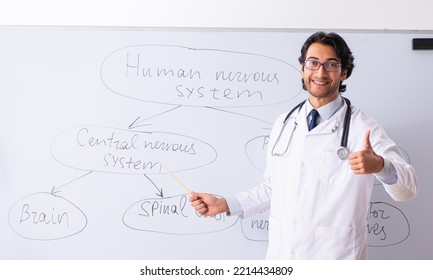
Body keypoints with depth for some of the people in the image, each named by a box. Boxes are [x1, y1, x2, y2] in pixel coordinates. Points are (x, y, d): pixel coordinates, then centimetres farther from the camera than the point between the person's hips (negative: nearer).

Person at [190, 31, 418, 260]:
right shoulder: (284, 124, 7)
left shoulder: (362, 128, -10)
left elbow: (408, 189, -16)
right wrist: (224, 204, 7)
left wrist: (379, 165, -36)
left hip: (336, 254, -4)